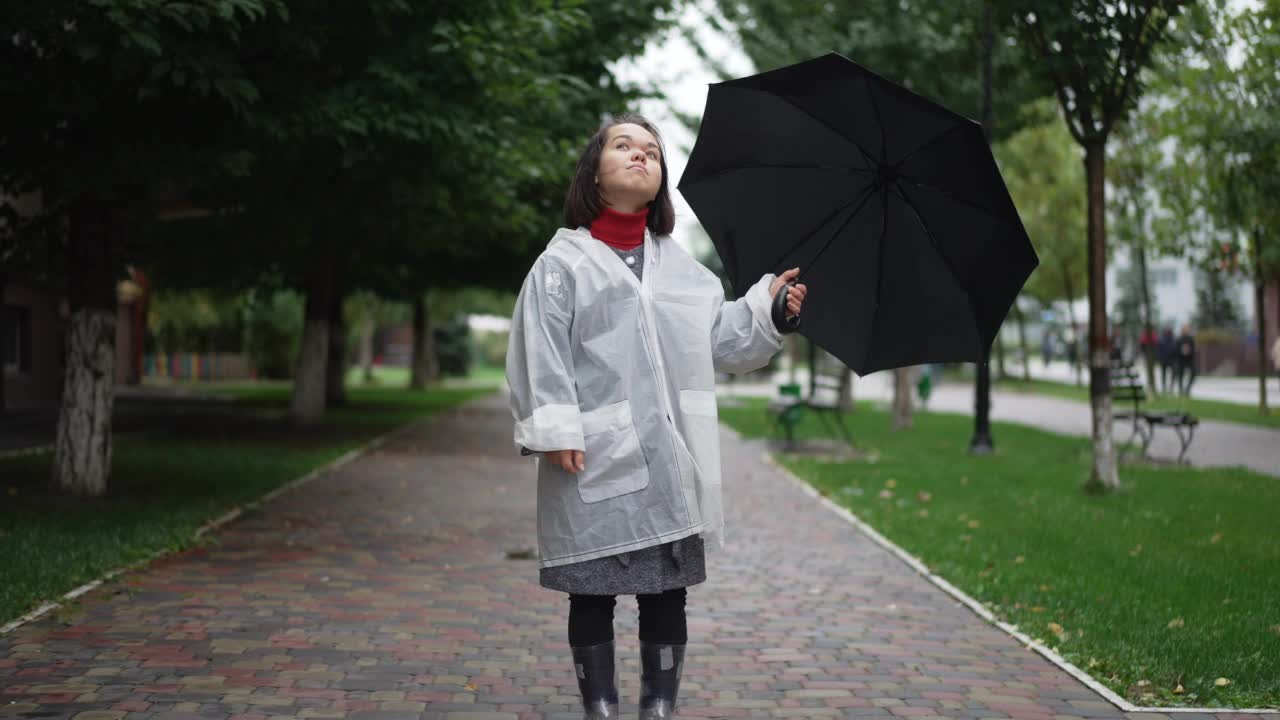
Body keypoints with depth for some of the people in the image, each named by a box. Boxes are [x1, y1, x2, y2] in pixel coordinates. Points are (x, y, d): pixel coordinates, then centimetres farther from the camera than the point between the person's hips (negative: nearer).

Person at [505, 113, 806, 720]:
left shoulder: (681, 266, 16)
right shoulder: (564, 261, 0)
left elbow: (723, 338, 16)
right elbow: (540, 351, -7)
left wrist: (768, 307, 2)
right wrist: (555, 431, -16)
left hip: (670, 465, 4)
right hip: (596, 464, -4)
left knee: (666, 597, 8)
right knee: (592, 597, 3)